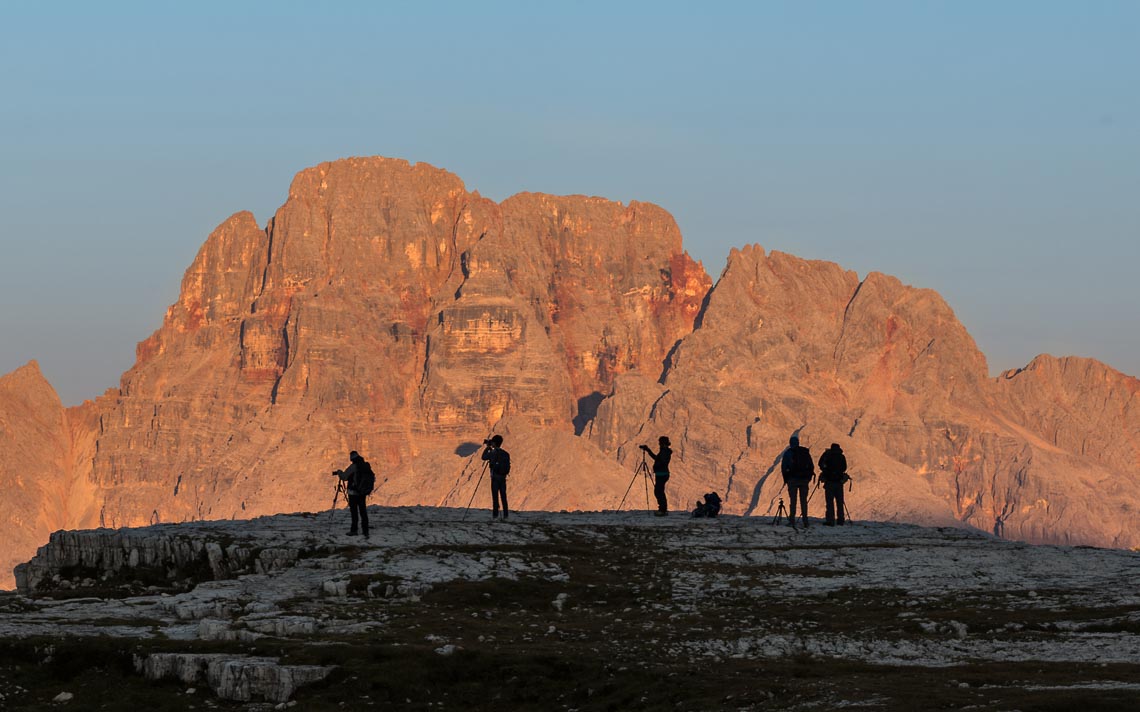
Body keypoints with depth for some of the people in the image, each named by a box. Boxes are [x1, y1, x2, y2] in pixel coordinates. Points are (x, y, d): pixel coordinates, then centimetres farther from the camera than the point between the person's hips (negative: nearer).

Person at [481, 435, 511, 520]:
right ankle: (505, 515, 6)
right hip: (503, 477, 5)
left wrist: (488, 448, 11)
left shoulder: (493, 452, -10)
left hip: (495, 477, -5)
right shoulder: (505, 454, 7)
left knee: (495, 496, -3)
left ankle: (495, 514, -5)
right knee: (503, 496, 7)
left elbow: (484, 457, 3)